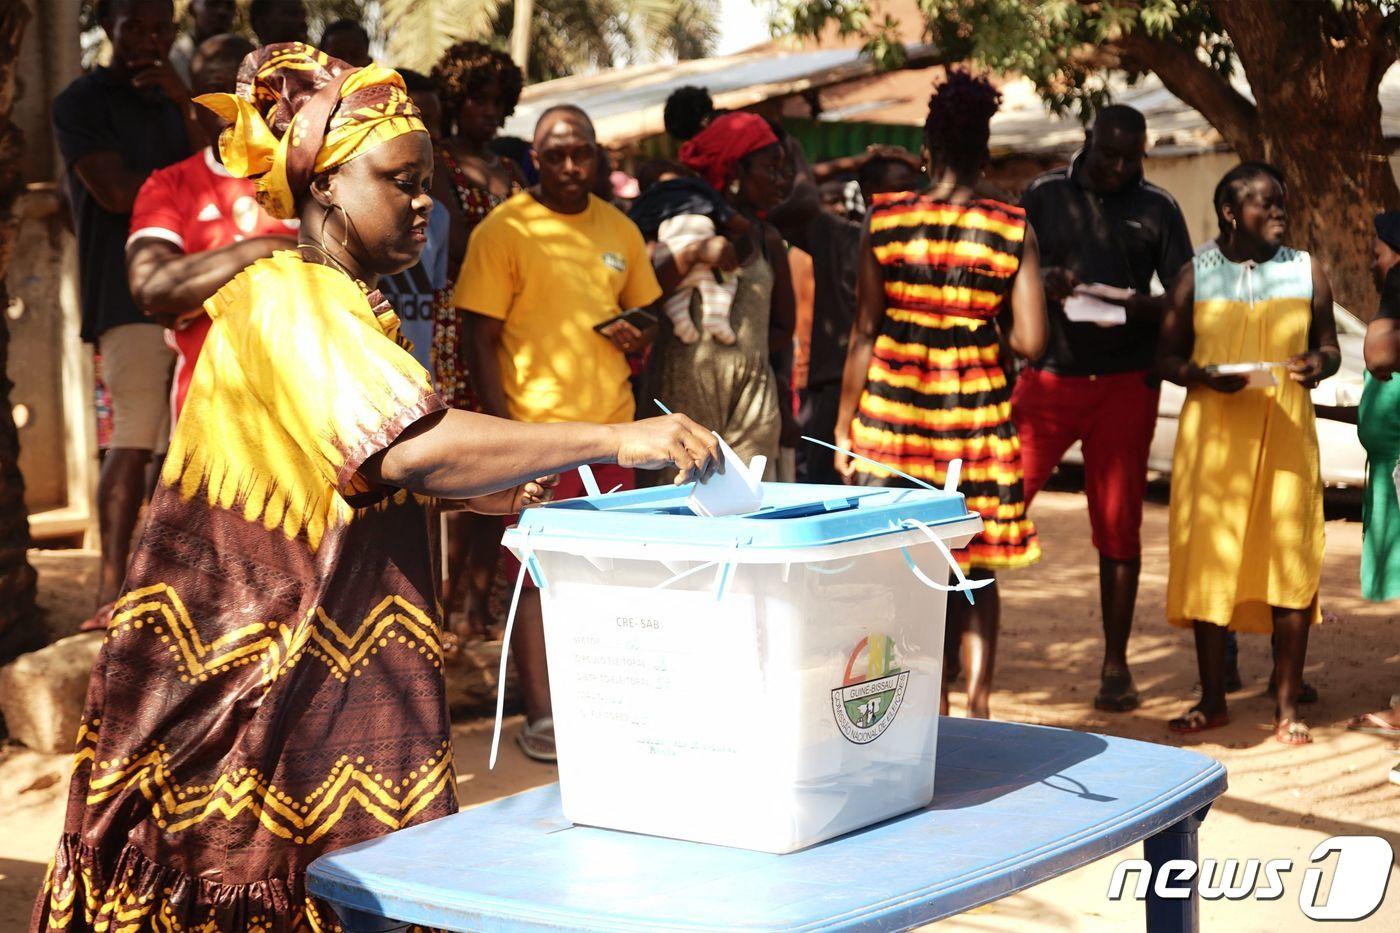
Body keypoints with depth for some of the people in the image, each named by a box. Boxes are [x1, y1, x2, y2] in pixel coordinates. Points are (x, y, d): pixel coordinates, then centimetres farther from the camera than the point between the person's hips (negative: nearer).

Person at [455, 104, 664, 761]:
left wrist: (637, 339, -3)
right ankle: (541, 717, 5)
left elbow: (642, 308, 22)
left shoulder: (619, 230, 11)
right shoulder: (502, 231, -5)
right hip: (537, 430, -5)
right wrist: (504, 432, -13)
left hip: (612, 425, 5)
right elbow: (480, 338, -6)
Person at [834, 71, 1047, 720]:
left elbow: (864, 334, -2)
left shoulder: (884, 220, -4)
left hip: (893, 407, 0)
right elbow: (1030, 341, -8)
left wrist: (844, 429, 5)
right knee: (977, 571, 14)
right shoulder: (1012, 230, -4)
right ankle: (976, 700, 6)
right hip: (976, 411, 0)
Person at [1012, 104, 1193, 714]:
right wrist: (1046, 284, -16)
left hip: (1124, 383, 0)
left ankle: (1115, 664, 12)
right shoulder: (1044, 195, 6)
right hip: (1047, 376, 0)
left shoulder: (1157, 209, 6)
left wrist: (1143, 307, -17)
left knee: (1118, 526, 3)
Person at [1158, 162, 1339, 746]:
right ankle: (1212, 701, 16)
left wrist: (1320, 364, -10)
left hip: (1286, 435, 0)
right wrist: (1204, 376, -13)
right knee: (1208, 563, 3)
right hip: (1212, 435, 0)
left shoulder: (1307, 273, 8)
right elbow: (1168, 357, 7)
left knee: (1289, 565, -3)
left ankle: (1287, 706, 8)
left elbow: (1329, 344, 14)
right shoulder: (1196, 276, 5)